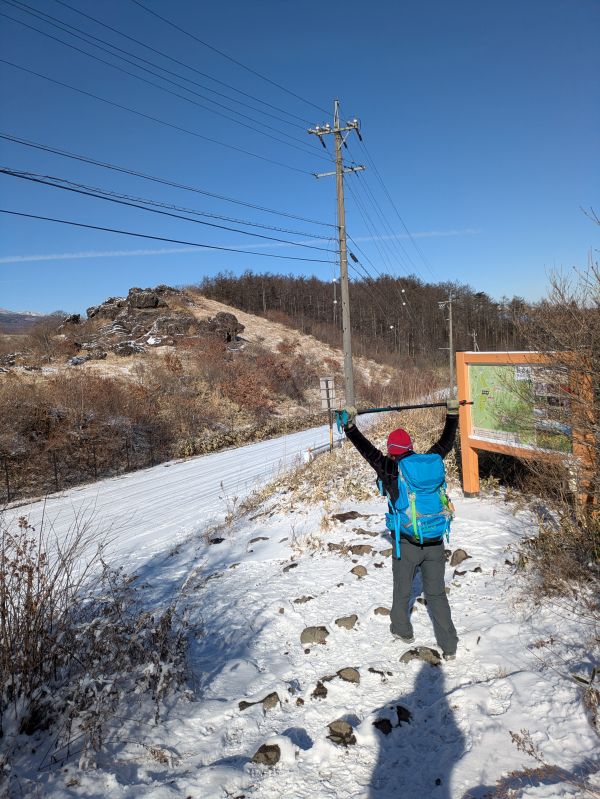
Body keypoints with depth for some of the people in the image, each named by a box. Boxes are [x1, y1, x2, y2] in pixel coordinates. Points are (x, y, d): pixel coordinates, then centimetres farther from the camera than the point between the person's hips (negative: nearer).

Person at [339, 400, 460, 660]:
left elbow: (367, 449, -9)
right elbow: (446, 441, 13)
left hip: (406, 544, -3)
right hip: (435, 543, 3)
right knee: (437, 594, 14)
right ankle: (449, 646, 18)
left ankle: (402, 630, 40)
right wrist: (452, 414, 25)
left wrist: (350, 425, -2)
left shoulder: (390, 468, -12)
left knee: (402, 590, 20)